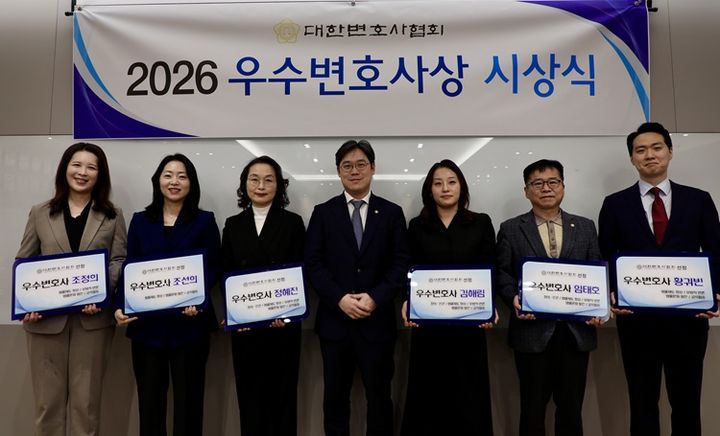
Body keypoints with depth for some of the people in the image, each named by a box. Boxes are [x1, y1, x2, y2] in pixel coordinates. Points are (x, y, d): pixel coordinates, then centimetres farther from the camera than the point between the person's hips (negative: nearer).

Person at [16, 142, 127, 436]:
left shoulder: (112, 216, 6)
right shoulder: (40, 213, 9)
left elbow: (119, 262, -1)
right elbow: (23, 263, 6)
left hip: (93, 317, -1)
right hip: (46, 317, 1)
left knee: (86, 400, 8)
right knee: (48, 399, 10)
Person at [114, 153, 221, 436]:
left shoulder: (204, 221, 2)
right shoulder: (140, 221, 9)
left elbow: (213, 269, -2)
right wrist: (121, 307, -8)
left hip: (190, 323, -2)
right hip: (147, 323, 2)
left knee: (188, 399, 7)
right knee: (149, 399, 11)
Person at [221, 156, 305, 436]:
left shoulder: (293, 223, 3)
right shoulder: (233, 225, 9)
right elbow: (225, 274, 7)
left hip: (282, 323, -2)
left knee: (282, 393, 8)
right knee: (249, 394, 10)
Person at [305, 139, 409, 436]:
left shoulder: (392, 213, 3)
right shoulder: (323, 213, 4)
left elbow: (401, 264, -1)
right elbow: (312, 264, -2)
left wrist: (375, 298, -14)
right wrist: (339, 299, -14)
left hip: (377, 320, 0)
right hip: (334, 320, 1)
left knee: (379, 395, 13)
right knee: (335, 396, 14)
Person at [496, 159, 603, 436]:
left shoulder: (585, 227, 11)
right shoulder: (511, 229, 4)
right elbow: (502, 273, 1)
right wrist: (514, 299, -16)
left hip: (576, 330, 2)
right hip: (532, 330, -2)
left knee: (571, 408, 13)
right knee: (533, 407, 10)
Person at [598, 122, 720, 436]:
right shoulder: (615, 204, 4)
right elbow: (606, 260, 4)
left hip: (688, 316, 1)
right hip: (637, 318, -1)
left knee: (687, 402, 13)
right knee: (642, 403, 12)